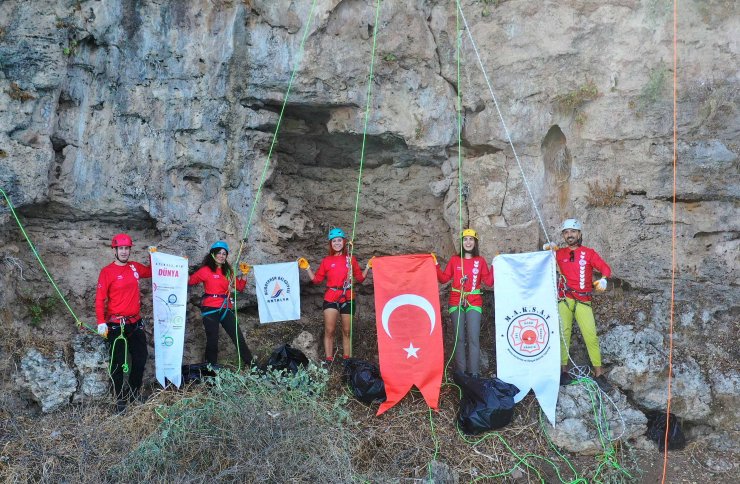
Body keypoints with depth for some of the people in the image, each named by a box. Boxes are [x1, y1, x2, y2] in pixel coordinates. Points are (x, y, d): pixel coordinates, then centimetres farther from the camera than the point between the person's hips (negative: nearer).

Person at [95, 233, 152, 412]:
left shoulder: (135, 267, 5)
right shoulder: (107, 271, -9)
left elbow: (151, 272, 26)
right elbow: (100, 299, -11)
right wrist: (101, 322, -18)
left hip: (136, 323, 5)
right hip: (116, 325, -5)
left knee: (141, 357, 11)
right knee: (118, 362, 1)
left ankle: (135, 392, 28)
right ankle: (119, 398, 13)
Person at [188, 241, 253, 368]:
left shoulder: (228, 271, 13)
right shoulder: (206, 270, -2)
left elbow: (240, 288, 15)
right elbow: (190, 281, -10)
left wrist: (244, 274, 3)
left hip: (226, 309, 4)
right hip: (210, 309, -4)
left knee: (238, 337, 4)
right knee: (212, 340, -1)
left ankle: (252, 364, 10)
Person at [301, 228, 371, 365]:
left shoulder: (351, 259, 8)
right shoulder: (327, 260, 8)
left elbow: (359, 278, 9)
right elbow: (317, 279, 9)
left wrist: (368, 267, -2)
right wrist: (307, 268, 0)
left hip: (348, 299, 1)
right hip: (331, 298, 0)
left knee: (347, 332, 6)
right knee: (329, 330, -5)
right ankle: (329, 361, 0)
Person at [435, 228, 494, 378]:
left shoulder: (480, 261, 6)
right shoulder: (454, 260, 7)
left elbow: (489, 282, 0)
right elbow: (444, 279, 6)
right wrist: (436, 265, -2)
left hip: (474, 303, -1)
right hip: (456, 303, 1)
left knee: (473, 338, -6)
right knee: (459, 338, 2)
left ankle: (474, 373, -3)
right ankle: (460, 372, 7)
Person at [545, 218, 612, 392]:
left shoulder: (589, 253, 6)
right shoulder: (559, 253, 9)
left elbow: (605, 267, 0)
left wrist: (603, 279, -21)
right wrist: (548, 250, -3)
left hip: (583, 300, -1)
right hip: (564, 299, 1)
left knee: (591, 335, -8)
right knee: (563, 334, -4)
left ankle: (598, 373, -3)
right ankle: (563, 370, 2)